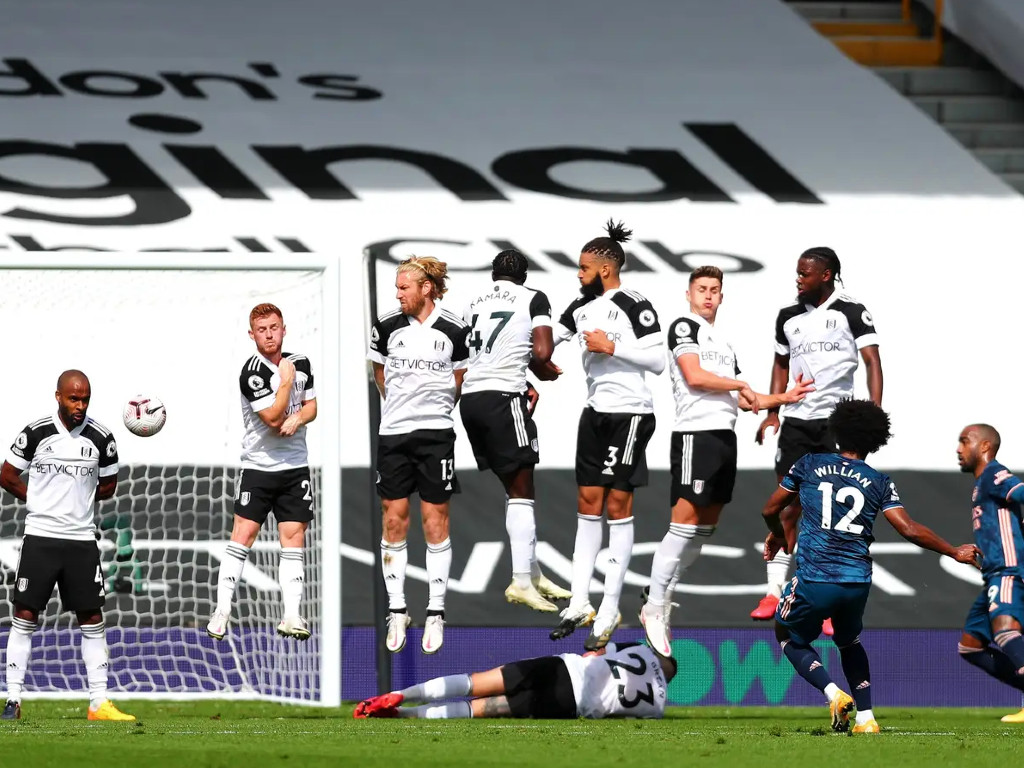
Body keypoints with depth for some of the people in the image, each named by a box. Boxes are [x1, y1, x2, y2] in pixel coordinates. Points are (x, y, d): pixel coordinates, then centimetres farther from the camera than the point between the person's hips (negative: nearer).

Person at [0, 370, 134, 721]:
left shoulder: (101, 438, 1)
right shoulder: (35, 433, -5)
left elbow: (108, 487, 14)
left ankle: (99, 703, 7)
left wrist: (78, 500, 5)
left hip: (82, 540, 2)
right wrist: (40, 501, 6)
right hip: (40, 537, -2)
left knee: (92, 619, 2)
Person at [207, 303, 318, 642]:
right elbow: (273, 416, -20)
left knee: (293, 540, 1)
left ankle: (291, 616, 2)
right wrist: (286, 379, -14)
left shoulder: (300, 362, 5)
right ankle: (221, 613, -3)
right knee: (242, 536, -8)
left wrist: (298, 417, -10)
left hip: (296, 467, 5)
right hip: (258, 465, -5)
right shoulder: (252, 372, -14)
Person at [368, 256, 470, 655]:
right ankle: (397, 612, 10)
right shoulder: (387, 326, 0)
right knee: (393, 521, 2)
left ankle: (435, 614, 8)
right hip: (394, 432, 2)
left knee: (435, 522, 1)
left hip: (436, 432, -2)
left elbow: (461, 380, 9)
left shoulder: (454, 329, -5)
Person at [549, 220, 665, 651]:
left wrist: (613, 347, -18)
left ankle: (609, 611, -2)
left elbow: (658, 361, -13)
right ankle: (579, 604, 11)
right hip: (596, 413, 7)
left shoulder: (634, 306, -12)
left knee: (617, 506, -5)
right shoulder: (582, 307, 9)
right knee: (588, 504, 7)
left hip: (629, 413, -7)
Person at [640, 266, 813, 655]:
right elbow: (694, 376, -14)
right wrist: (739, 384, -3)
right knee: (684, 523, -14)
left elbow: (743, 401, 25)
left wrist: (784, 397, 15)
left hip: (724, 436, 9)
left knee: (705, 527, 9)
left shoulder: (725, 344, 23)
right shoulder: (684, 327, -1)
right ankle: (654, 606, -13)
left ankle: (662, 597, 16)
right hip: (696, 433, -9)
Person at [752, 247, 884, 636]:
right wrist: (772, 411, 13)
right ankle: (774, 591, 7)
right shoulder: (789, 317, 10)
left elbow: (872, 362, -7)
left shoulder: (852, 313, -3)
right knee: (788, 506, 1)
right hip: (796, 421, 4)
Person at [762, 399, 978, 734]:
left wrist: (778, 534, 37)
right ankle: (865, 717, 20)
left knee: (790, 637, 21)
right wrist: (955, 552, 11)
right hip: (857, 581, 3)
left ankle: (833, 693, -1)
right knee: (849, 642, 30)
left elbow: (771, 509, 14)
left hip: (813, 579, -3)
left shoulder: (809, 465, 6)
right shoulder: (879, 482, 7)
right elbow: (909, 530, -1)